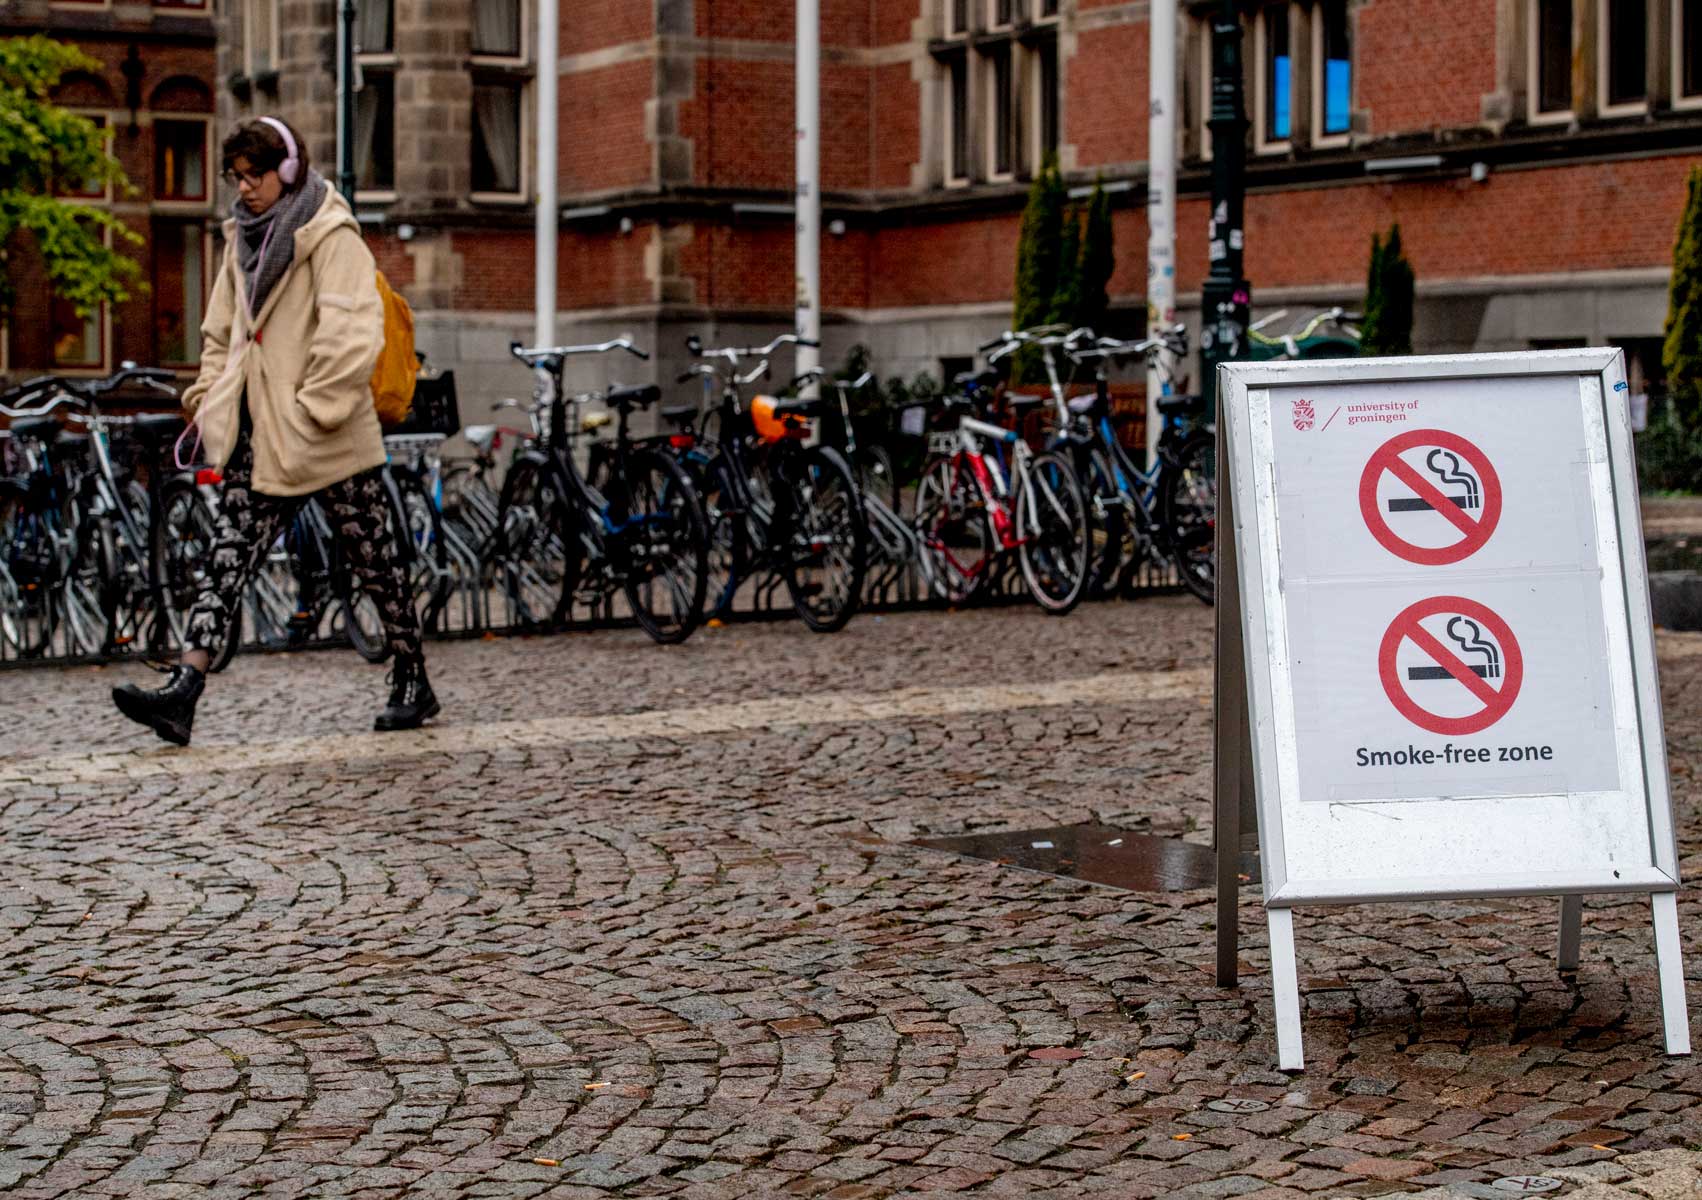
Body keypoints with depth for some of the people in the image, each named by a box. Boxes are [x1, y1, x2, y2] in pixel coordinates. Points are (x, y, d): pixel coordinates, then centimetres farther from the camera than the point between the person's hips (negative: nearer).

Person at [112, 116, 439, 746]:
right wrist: (210, 391, 12)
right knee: (227, 557, -3)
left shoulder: (331, 236, -11)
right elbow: (223, 327, 23)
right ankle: (182, 693, -11)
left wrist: (318, 408, -21)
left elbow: (352, 334, -18)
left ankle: (413, 685, 21)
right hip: (258, 433, 7)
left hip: (328, 438, -7)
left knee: (372, 558, 6)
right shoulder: (244, 236, 13)